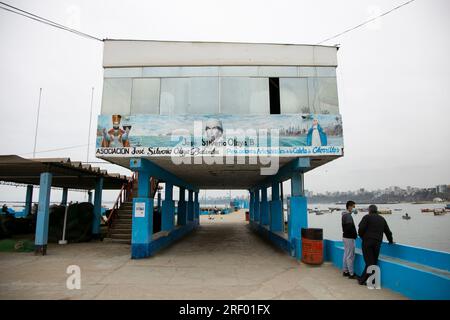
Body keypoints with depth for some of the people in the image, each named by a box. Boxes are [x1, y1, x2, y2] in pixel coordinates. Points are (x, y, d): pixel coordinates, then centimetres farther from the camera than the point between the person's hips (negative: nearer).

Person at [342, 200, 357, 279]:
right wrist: (355, 234, -11)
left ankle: (345, 271, 22)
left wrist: (354, 234, 6)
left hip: (346, 237, 10)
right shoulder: (348, 215, -18)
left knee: (346, 255, 15)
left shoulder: (345, 215, 13)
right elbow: (350, 227, -26)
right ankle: (351, 274, 1)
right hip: (349, 238, -10)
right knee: (350, 256, -4)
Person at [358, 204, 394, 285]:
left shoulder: (367, 217, -2)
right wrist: (391, 241, 37)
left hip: (367, 242, -4)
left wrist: (362, 236, 9)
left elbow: (361, 229, -10)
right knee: (374, 261, 11)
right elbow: (387, 231, 22)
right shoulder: (382, 219, 16)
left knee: (369, 261, -3)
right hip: (377, 243, 4)